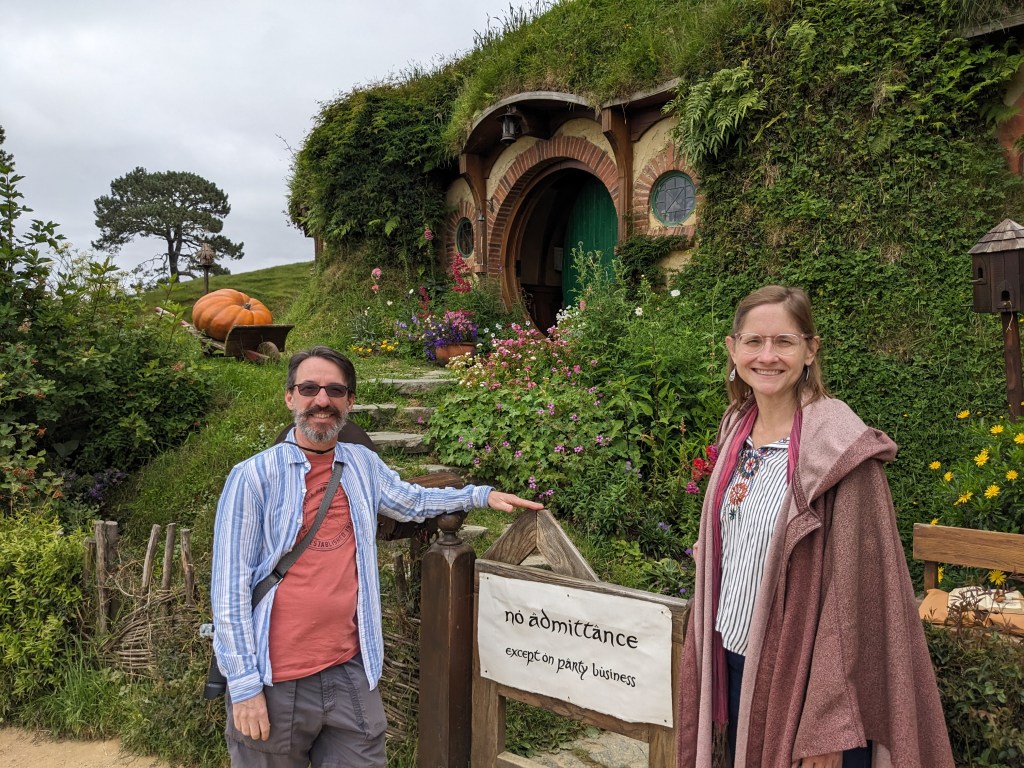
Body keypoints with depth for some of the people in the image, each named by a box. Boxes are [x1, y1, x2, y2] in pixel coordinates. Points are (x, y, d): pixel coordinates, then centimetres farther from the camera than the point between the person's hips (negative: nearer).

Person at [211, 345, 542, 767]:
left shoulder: (363, 465, 5)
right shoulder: (253, 476, -10)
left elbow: (411, 501, 25)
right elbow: (231, 587, -10)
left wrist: (481, 495, 18)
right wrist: (244, 685, -11)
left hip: (352, 673, 4)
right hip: (276, 682, -4)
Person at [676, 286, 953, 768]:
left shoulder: (839, 448, -18)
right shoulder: (737, 429, 2)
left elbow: (854, 589, -18)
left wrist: (826, 726, -18)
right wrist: (705, 660, 11)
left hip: (799, 674, -6)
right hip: (733, 664, 6)